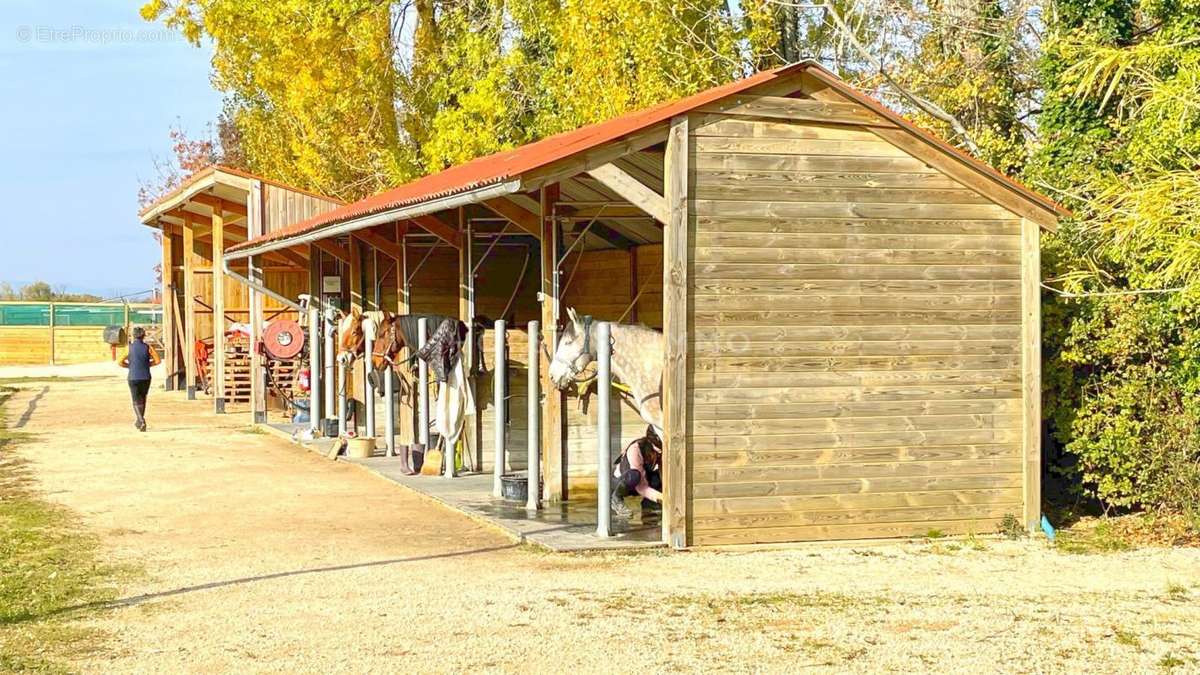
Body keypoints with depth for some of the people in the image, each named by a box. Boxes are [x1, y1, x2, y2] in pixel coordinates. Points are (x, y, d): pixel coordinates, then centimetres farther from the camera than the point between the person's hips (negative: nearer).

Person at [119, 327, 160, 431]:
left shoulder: (129, 347, -4)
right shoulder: (147, 347, -2)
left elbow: (121, 363, -7)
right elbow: (157, 360, -6)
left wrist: (130, 366, 11)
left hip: (133, 378, -2)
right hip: (145, 377, 2)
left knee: (136, 401, 2)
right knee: (142, 399, 19)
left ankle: (141, 421, -18)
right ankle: (139, 421, 27)